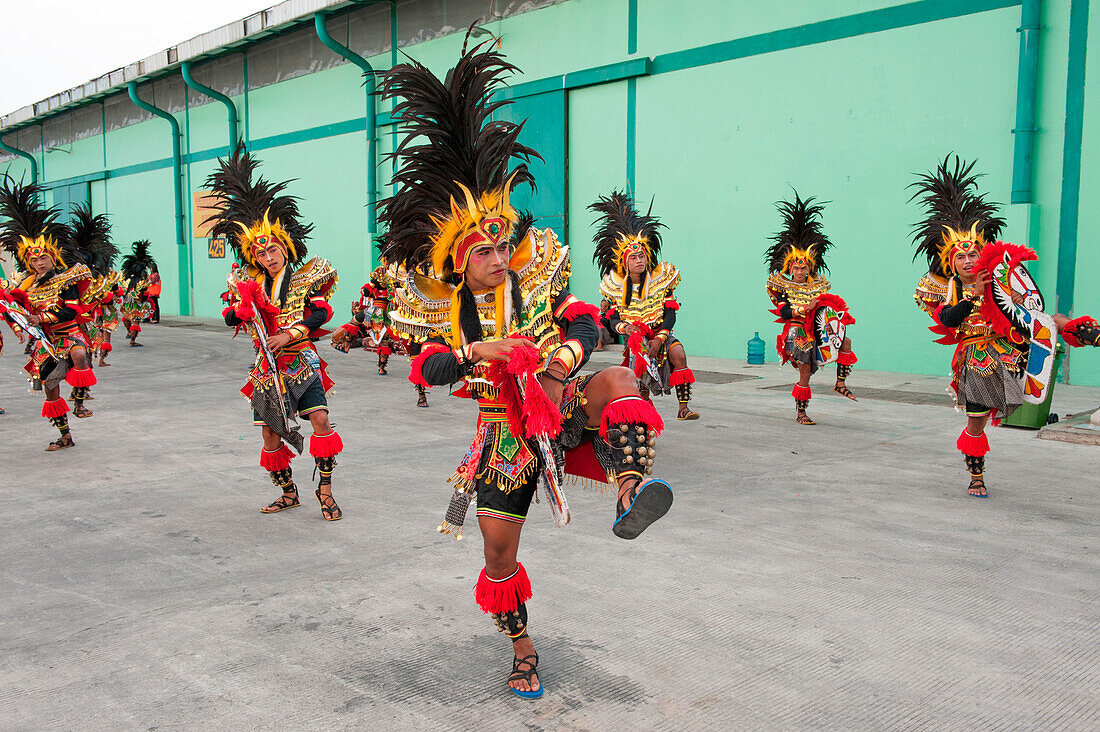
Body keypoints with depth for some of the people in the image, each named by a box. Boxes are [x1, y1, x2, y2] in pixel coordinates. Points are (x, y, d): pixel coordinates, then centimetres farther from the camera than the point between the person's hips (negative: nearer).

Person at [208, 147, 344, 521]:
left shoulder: (305, 279, -2)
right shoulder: (250, 285, 8)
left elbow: (321, 314, -12)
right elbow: (230, 318, 6)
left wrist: (290, 334, -19)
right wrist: (241, 308, -16)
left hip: (302, 363, -4)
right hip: (268, 369, 4)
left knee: (320, 418, -21)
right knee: (270, 433, 7)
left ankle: (325, 490, -9)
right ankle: (288, 493, 24)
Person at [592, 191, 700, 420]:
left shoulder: (659, 281, 1)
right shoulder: (618, 288, 5)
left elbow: (670, 315, -3)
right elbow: (613, 319, 7)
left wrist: (659, 339, -17)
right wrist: (624, 327, -16)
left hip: (661, 333, 0)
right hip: (635, 335, 0)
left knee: (679, 353, -27)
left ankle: (684, 407, -26)